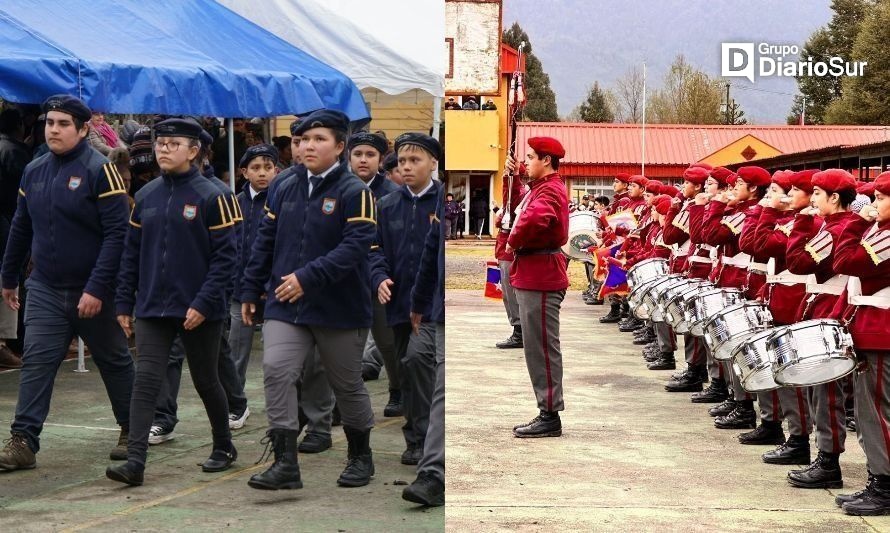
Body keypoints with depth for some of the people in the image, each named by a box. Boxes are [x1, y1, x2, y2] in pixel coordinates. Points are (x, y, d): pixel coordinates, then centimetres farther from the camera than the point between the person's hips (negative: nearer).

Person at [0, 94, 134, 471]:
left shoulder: (100, 170, -13)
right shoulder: (34, 171, 5)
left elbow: (117, 234, -18)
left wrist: (97, 289, -23)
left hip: (93, 294, -4)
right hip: (45, 291, 4)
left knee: (114, 362, 12)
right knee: (36, 363, -5)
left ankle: (131, 431, 28)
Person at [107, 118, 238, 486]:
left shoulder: (211, 197, -8)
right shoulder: (145, 197, 6)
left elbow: (224, 257, -11)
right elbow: (131, 254, 11)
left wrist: (203, 303, -19)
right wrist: (124, 304, 7)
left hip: (198, 312, -3)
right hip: (152, 309, 4)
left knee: (206, 382, 11)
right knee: (145, 382, -7)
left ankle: (224, 447, 31)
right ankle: (135, 462, -8)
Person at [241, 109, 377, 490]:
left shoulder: (354, 192, -9)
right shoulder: (284, 189, 7)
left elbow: (356, 245, -20)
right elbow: (265, 242, 12)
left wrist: (308, 278, -28)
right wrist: (250, 291, 10)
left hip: (339, 309, -3)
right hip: (285, 305, 4)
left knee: (347, 385, 12)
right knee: (276, 372, -15)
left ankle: (360, 456, 34)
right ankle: (286, 464, -10)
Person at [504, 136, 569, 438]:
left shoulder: (549, 190, -17)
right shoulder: (541, 187, 17)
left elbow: (533, 219, -36)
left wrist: (513, 242, -19)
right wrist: (513, 176, 13)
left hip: (540, 278, -11)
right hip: (533, 275, 11)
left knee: (542, 347, -6)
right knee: (537, 346, 14)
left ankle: (550, 416, -1)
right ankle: (547, 414, 20)